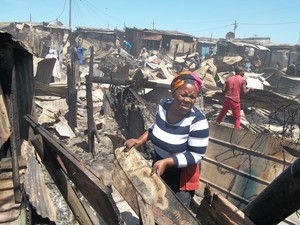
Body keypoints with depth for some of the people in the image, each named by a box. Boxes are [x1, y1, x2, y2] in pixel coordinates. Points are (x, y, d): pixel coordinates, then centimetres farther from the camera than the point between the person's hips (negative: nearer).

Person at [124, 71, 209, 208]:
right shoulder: (163, 105, -12)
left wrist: (166, 162, -33)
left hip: (182, 175, -5)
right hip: (159, 166, 6)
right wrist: (140, 140, -8)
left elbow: (196, 155, -25)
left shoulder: (197, 121, -30)